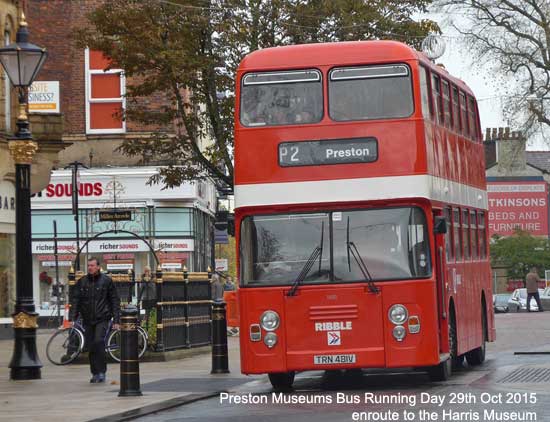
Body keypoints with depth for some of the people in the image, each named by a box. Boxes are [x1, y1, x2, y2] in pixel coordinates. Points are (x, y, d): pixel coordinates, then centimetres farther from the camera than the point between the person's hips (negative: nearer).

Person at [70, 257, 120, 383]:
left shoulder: (106, 281, 2)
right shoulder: (82, 282, 9)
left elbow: (115, 301, 4)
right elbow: (75, 300, 9)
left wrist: (116, 320, -2)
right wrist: (73, 317, -2)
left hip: (102, 319, -3)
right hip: (87, 320, 3)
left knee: (99, 342, -20)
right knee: (91, 348, 4)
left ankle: (101, 372, -13)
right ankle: (95, 373, 14)